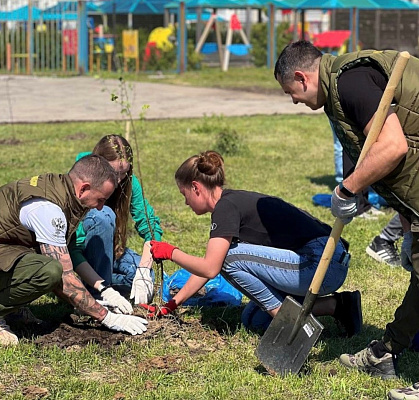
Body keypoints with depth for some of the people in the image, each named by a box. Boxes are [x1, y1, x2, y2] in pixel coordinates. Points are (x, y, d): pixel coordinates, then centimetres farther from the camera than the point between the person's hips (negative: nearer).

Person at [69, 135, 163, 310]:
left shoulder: (129, 183, -13)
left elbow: (151, 225, -13)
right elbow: (72, 249, -34)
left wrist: (144, 270, -29)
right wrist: (103, 289, -44)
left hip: (107, 250, 5)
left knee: (144, 285, -23)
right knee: (104, 215, -34)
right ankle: (98, 297, -26)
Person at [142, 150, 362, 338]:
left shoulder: (226, 206, -10)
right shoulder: (235, 201, 19)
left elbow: (209, 268, -16)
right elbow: (208, 266, 25)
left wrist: (171, 253, 0)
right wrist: (172, 304, 25)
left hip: (321, 265, -10)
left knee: (230, 257, -11)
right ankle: (335, 305, 8)